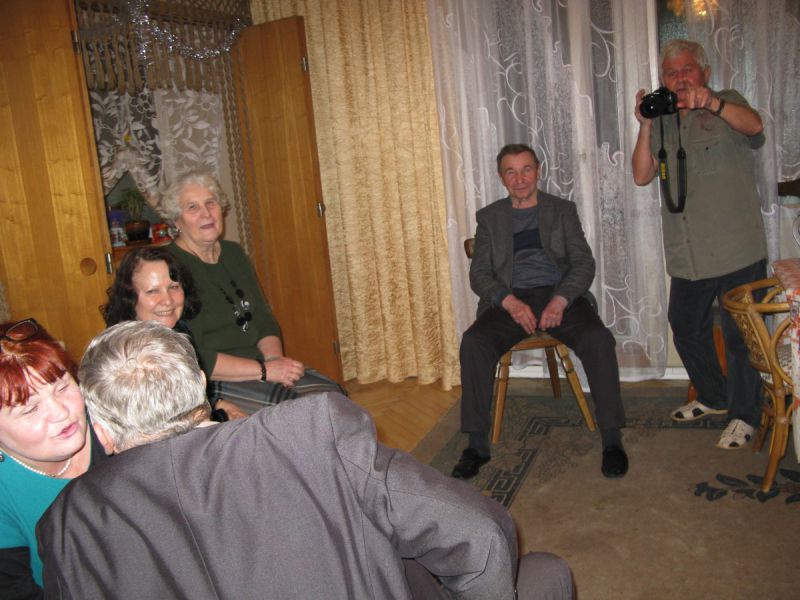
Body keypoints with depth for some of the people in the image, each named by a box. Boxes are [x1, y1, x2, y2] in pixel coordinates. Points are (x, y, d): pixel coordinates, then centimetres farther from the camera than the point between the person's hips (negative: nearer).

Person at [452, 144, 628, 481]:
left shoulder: (563, 210, 15)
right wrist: (510, 302, -15)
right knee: (473, 343, -29)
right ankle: (477, 445, -21)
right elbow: (479, 273, 6)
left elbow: (583, 263, 5)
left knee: (598, 338, -30)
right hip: (509, 299, 0)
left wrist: (560, 300, -15)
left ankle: (612, 439, -18)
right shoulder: (489, 217, 16)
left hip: (560, 296, 0)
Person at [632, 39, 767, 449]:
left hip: (737, 250, -5)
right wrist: (645, 126, -8)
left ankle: (744, 415, 16)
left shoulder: (727, 105, 2)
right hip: (687, 255, 5)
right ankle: (712, 397, 35)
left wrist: (712, 103, -38)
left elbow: (753, 127, -21)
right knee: (686, 328, 15)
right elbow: (642, 176, 3)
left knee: (740, 334, 0)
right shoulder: (663, 124, 14)